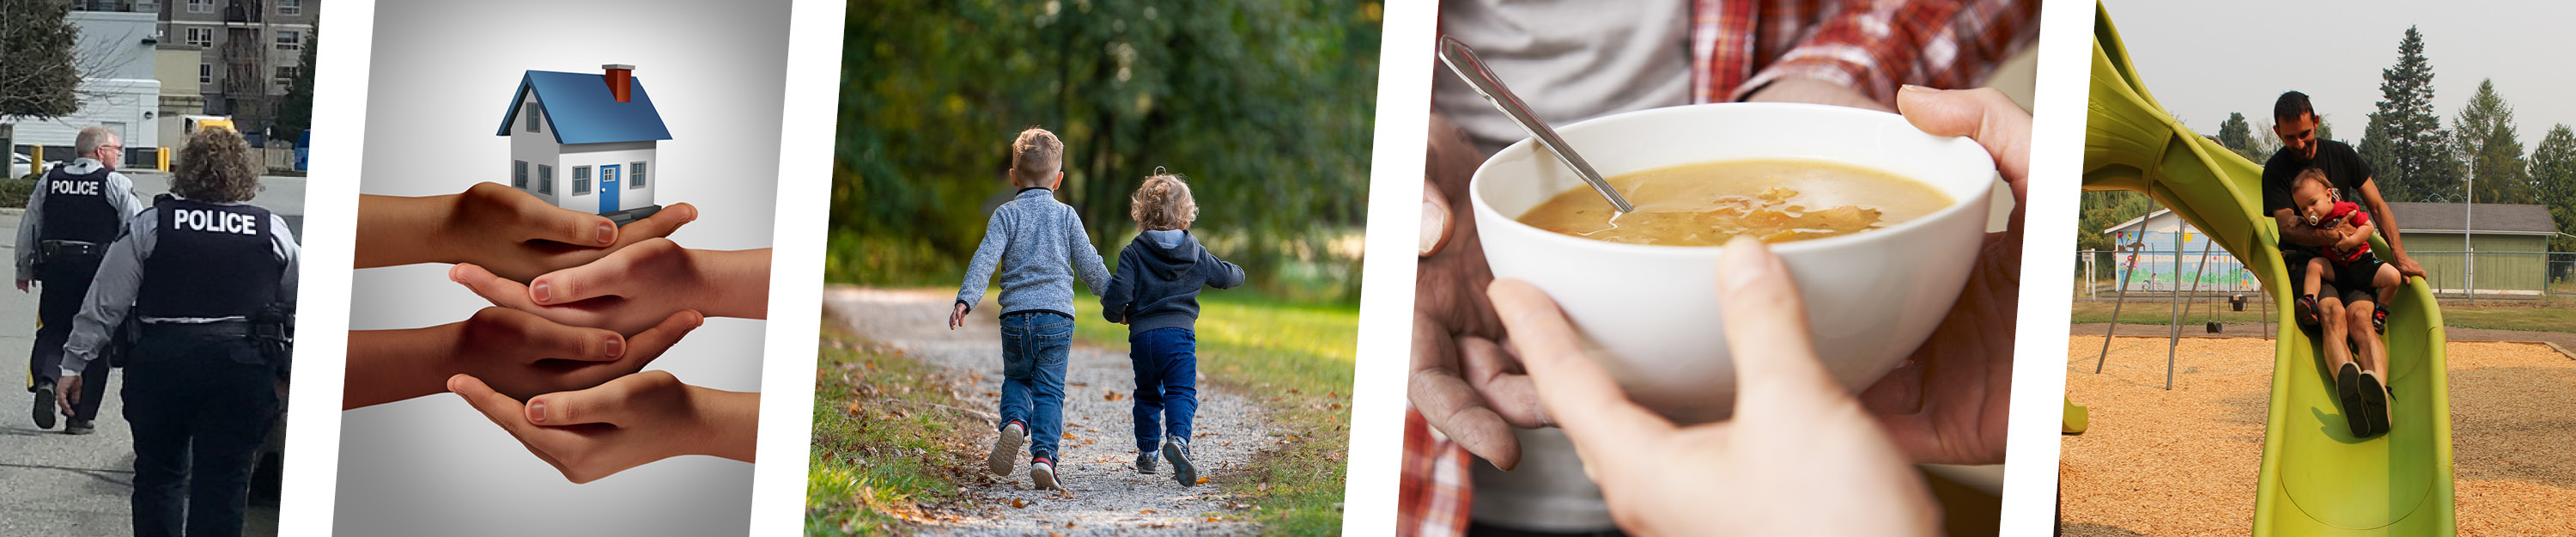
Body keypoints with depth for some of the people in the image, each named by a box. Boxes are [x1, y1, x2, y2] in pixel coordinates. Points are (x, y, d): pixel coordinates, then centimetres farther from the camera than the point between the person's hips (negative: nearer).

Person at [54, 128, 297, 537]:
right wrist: (290, 369, 25)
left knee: (160, 473, 14)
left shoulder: (150, 226, 0)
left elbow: (104, 305, 0)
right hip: (244, 367, 1)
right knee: (223, 484, 4)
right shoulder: (273, 232, 4)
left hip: (162, 363, 0)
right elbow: (297, 309, 12)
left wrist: (73, 364, 7)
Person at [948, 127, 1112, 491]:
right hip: (1057, 317, 0)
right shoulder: (1066, 216, 7)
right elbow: (1090, 265, 9)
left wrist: (965, 300, -16)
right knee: (1049, 392, 2)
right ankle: (1043, 457, -15)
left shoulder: (1006, 215, 4)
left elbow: (985, 259, -9)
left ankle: (1014, 424, -9)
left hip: (1016, 316, 0)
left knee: (1016, 380, 20)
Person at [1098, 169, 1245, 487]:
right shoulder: (1196, 254, 6)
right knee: (1181, 392, -6)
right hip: (1180, 333, -1)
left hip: (1141, 335, 1)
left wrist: (1115, 313, 9)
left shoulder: (1133, 253, -2)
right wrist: (1238, 273, 43)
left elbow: (1118, 293, -12)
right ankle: (1177, 439, -32)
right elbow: (1227, 276, 19)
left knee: (1147, 395, 18)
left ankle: (1147, 452, 24)